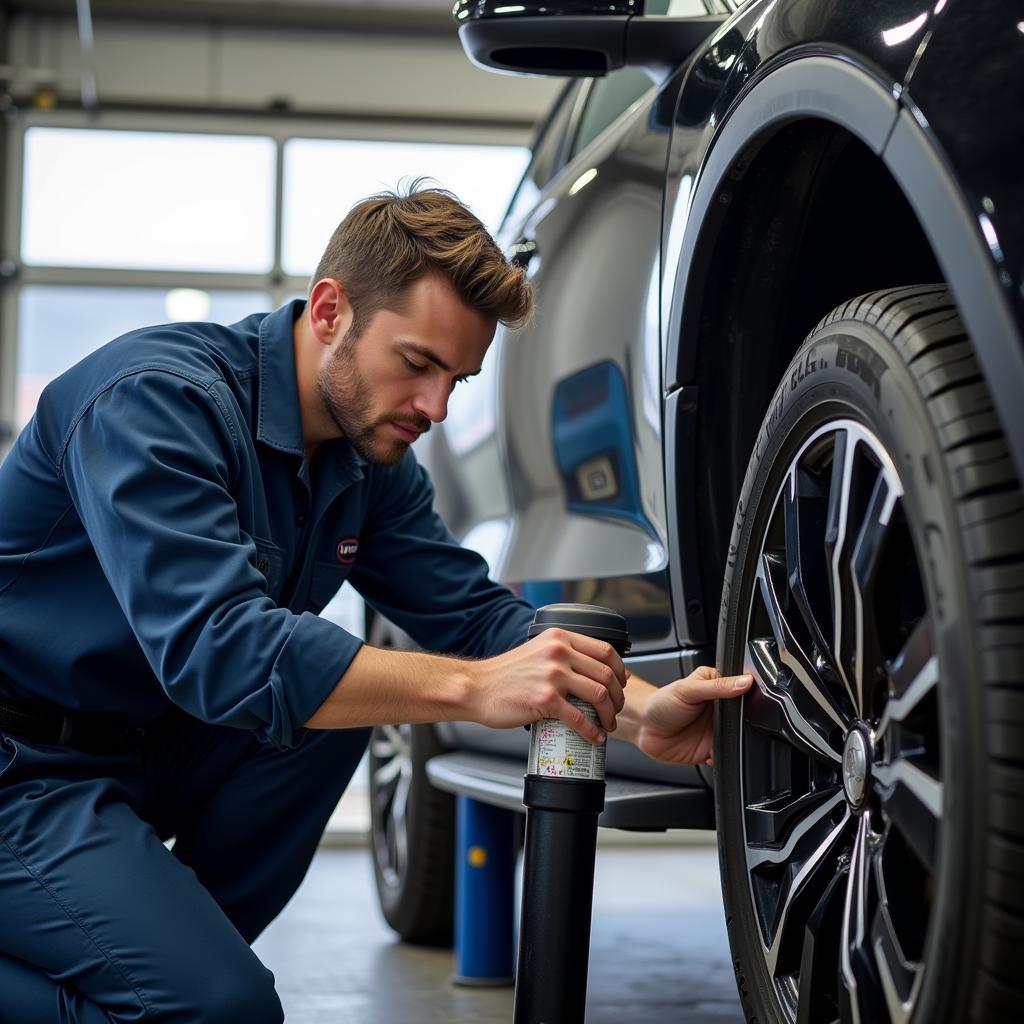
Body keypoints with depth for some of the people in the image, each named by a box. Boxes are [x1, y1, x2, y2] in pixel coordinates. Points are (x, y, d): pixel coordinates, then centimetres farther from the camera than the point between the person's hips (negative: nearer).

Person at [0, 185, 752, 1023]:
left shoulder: (370, 459, 3)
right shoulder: (156, 398, -23)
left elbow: (474, 612, 1)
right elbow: (213, 647, -35)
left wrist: (641, 711, -17)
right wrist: (472, 687, -40)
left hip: (136, 748, 9)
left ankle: (177, 940, 1)